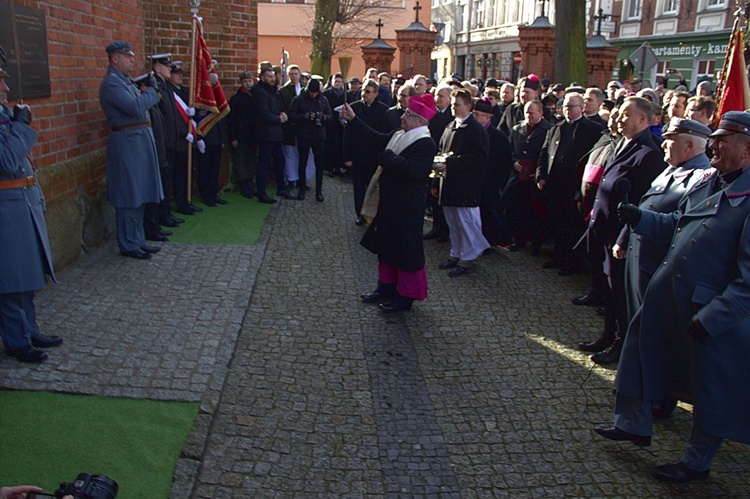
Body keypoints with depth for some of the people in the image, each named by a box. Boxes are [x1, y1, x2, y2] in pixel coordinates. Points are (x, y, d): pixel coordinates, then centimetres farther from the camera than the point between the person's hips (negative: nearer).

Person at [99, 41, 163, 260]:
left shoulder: (125, 80, 18)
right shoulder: (111, 83, -13)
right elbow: (135, 107, -23)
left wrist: (150, 90, 1)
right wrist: (152, 90, -10)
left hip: (139, 140, 10)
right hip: (127, 142, -10)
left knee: (139, 195, 14)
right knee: (129, 197, -3)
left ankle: (138, 240, 23)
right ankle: (128, 246, 6)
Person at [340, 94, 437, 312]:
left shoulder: (425, 144, -19)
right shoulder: (398, 135, 9)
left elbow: (409, 169, -32)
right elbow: (375, 138, 19)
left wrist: (385, 156, -20)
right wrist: (353, 119, 14)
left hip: (407, 208, -10)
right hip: (389, 202, 10)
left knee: (406, 249, 1)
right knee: (386, 245, 18)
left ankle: (406, 295, 15)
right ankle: (386, 287, 33)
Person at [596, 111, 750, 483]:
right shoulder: (709, 182, 4)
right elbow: (675, 225, 15)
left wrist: (713, 317, -24)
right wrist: (638, 218, 0)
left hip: (714, 311, -8)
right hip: (668, 295, 8)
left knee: (712, 387, 11)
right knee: (643, 350, 19)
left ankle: (697, 463, 32)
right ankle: (635, 425, 41)